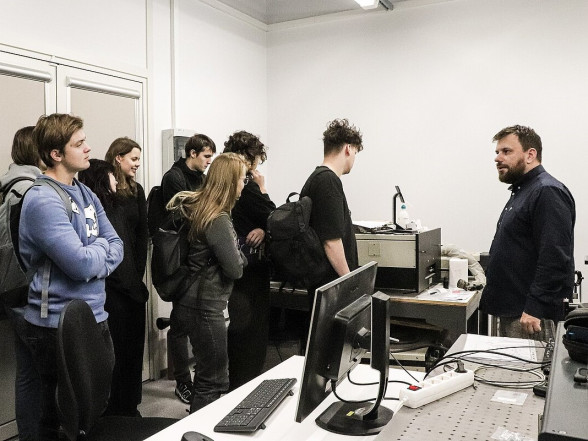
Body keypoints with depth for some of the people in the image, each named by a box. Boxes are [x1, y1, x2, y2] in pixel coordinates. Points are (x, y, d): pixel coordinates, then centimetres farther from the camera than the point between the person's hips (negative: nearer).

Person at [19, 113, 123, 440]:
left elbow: (117, 246, 6)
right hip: (60, 327, -8)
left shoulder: (85, 193, 8)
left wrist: (93, 264, -13)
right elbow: (82, 264, -26)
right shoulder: (43, 200, -19)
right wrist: (100, 246, -5)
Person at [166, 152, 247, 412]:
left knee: (209, 374, 21)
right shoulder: (218, 220, -21)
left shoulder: (193, 206, 5)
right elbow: (235, 269, -20)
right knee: (213, 382, 2)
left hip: (190, 302, 10)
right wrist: (239, 254, 2)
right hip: (205, 307, -10)